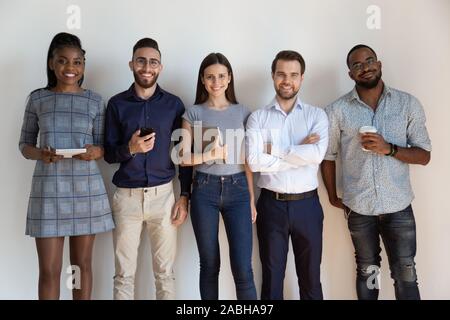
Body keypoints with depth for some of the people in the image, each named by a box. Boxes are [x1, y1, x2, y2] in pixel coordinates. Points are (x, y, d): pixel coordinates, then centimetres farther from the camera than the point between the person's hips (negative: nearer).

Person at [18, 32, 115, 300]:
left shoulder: (95, 101, 4)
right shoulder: (37, 98, 5)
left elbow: (104, 147, 6)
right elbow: (25, 144, 9)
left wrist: (95, 152, -17)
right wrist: (40, 154, -14)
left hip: (87, 189, 0)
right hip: (48, 189, 0)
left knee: (82, 264, 10)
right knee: (49, 270, 3)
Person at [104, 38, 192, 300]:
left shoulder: (174, 104, 3)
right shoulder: (117, 104, 3)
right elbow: (108, 153, 4)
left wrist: (185, 196, -1)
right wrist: (130, 149, -17)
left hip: (164, 194, 0)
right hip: (127, 196, 0)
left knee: (165, 272, 8)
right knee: (124, 274, 9)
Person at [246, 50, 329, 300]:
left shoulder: (316, 115, 1)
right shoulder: (258, 118, 0)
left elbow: (317, 154, -17)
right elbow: (254, 161, -15)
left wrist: (274, 149, -13)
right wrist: (300, 152, -14)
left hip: (307, 204, 1)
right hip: (271, 205, 0)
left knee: (310, 276, 16)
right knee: (271, 276, 14)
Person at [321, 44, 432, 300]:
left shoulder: (409, 104, -2)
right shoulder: (337, 111, -4)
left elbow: (424, 155, -3)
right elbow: (328, 157, 4)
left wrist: (388, 148, -19)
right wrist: (333, 197, 6)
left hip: (399, 207, 0)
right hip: (359, 209, 0)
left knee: (405, 275, 8)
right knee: (367, 273, 17)